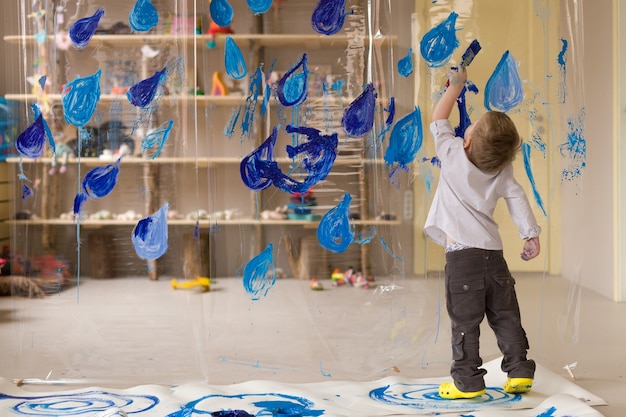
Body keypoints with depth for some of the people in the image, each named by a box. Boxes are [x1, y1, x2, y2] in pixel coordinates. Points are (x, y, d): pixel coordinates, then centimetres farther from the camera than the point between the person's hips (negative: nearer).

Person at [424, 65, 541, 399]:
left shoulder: (453, 155, -4)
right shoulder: (503, 172, 4)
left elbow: (438, 120, 9)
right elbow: (517, 198, 0)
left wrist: (456, 86, 19)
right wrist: (531, 235, 3)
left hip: (462, 255, -4)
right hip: (494, 253, 4)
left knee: (465, 322, 0)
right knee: (506, 316, 14)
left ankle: (468, 382, 4)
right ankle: (519, 372, 16)